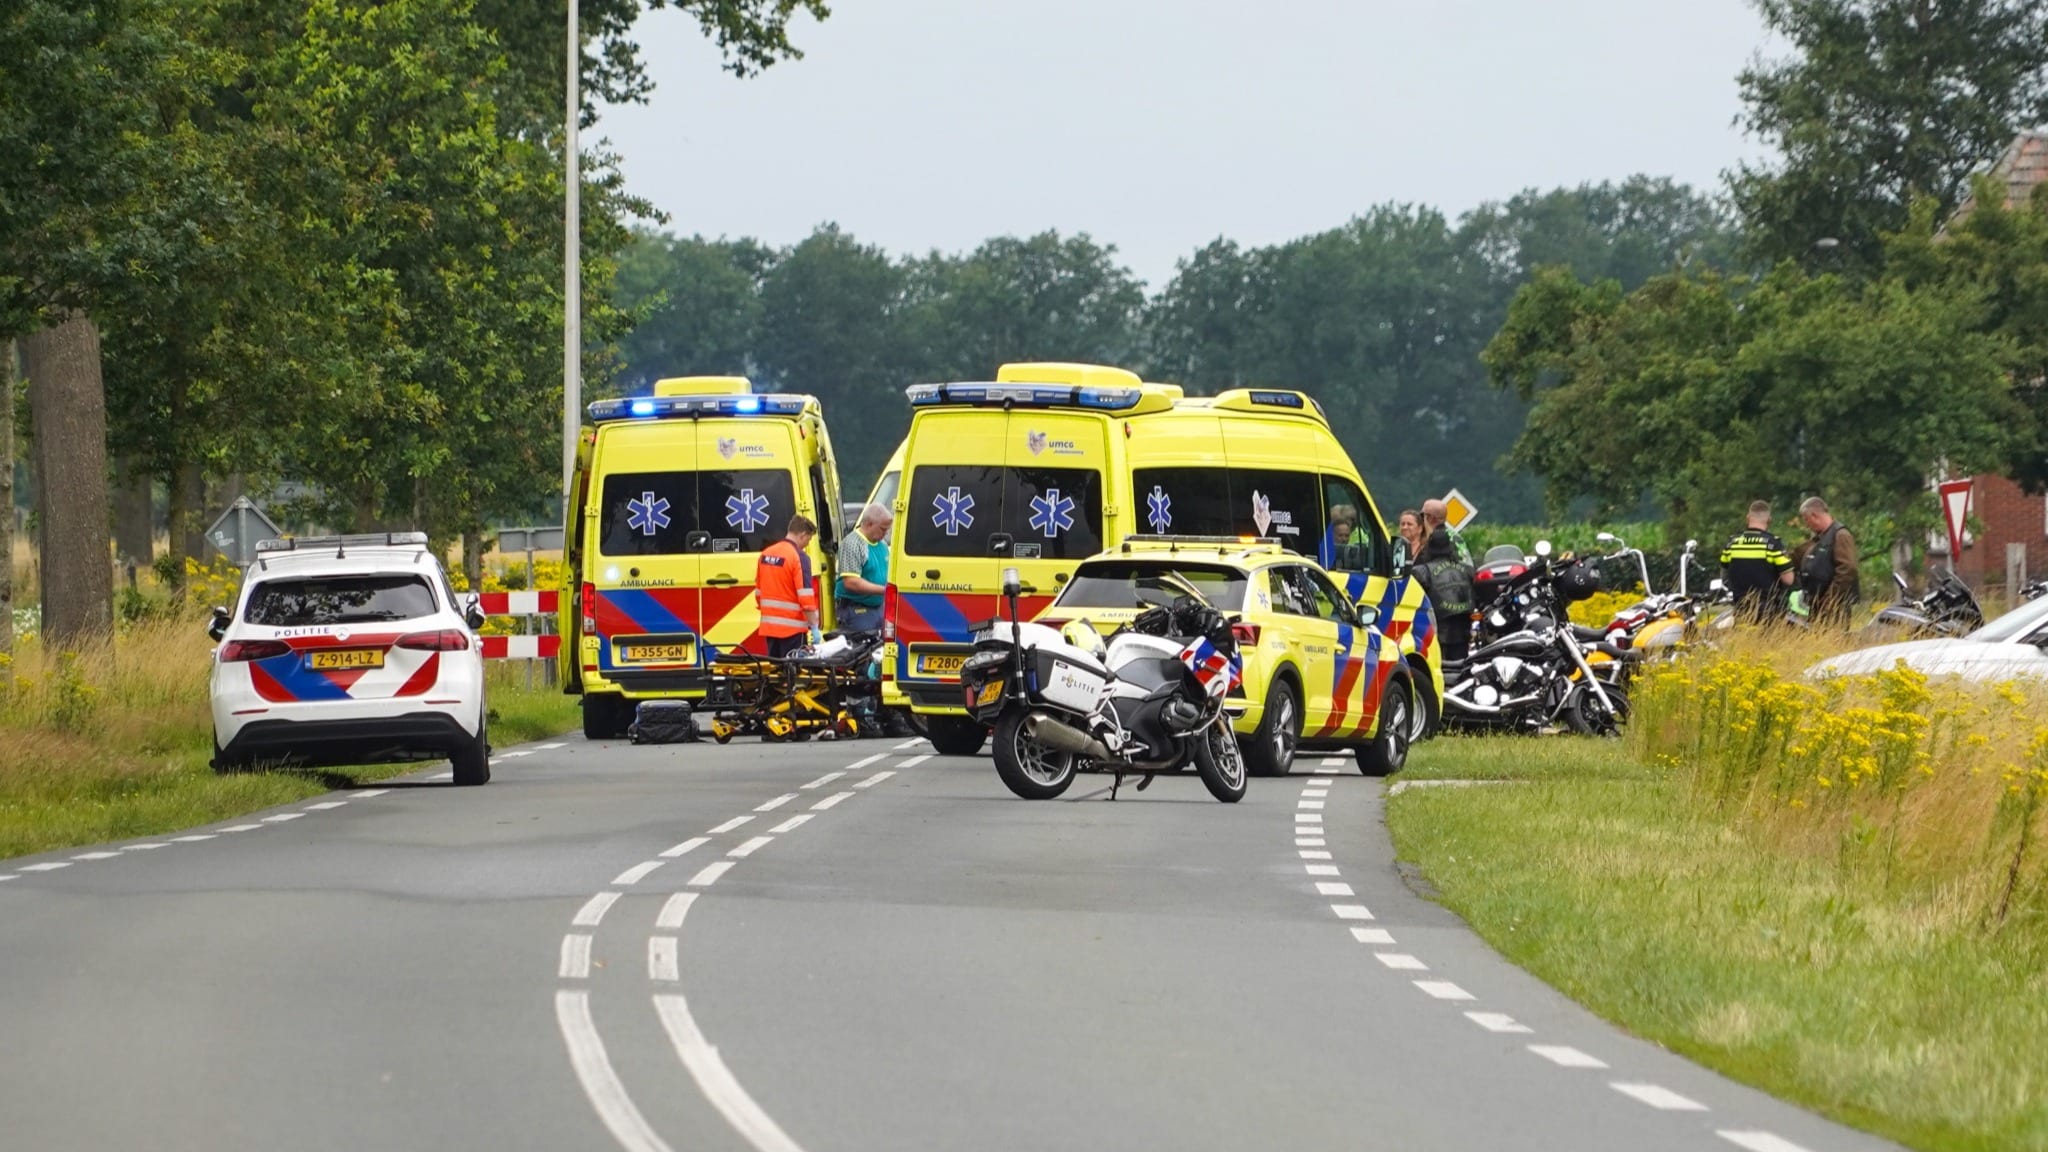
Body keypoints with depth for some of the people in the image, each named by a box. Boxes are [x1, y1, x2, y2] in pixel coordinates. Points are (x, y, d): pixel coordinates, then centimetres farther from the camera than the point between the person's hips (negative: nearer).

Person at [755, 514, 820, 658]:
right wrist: (814, 627, -14)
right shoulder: (800, 557, -13)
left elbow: (758, 593, 16)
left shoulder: (766, 554, 10)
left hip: (769, 625, 7)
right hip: (792, 628, -7)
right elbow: (806, 597, -17)